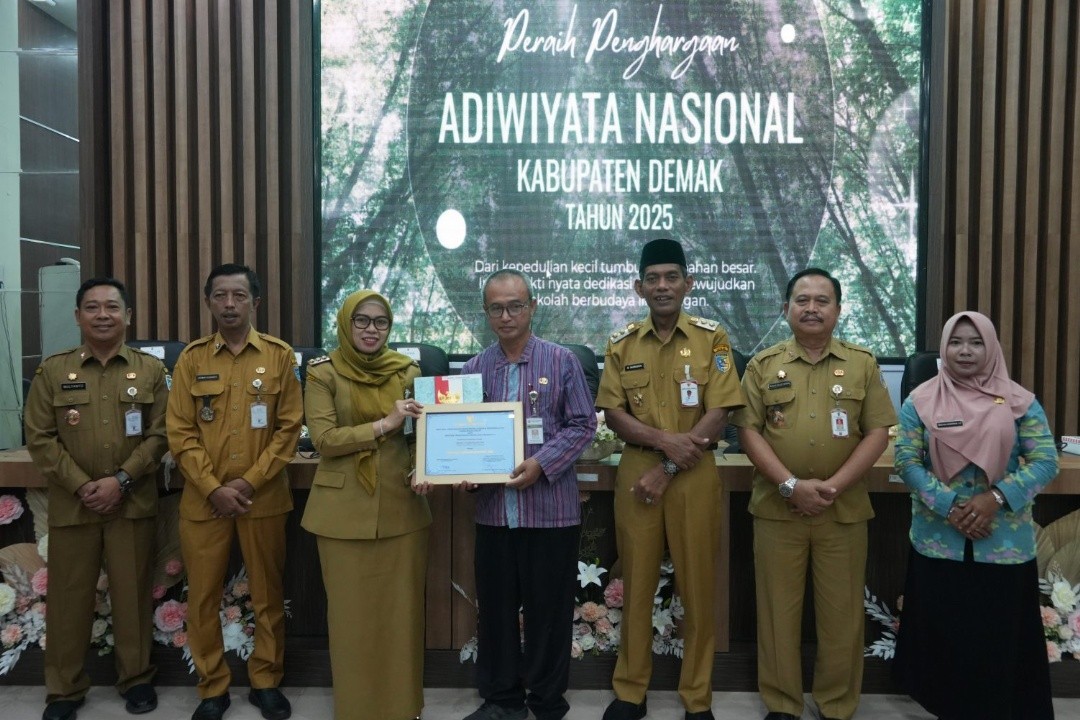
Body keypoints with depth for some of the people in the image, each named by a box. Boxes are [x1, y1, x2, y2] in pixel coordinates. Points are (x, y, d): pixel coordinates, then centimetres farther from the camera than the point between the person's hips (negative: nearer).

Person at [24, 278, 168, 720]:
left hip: (133, 504, 0)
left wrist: (121, 480, -12)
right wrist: (80, 485, -10)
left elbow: (159, 435, -1)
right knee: (68, 597, 8)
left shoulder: (151, 370, 3)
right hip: (71, 505, 1)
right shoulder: (52, 371, 3)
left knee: (132, 593, 8)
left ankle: (137, 678, 24)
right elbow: (40, 438, 0)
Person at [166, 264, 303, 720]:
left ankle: (266, 681, 25)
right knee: (203, 596, 8)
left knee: (268, 594, 8)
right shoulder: (192, 358, 2)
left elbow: (289, 428, -2)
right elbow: (180, 432, -1)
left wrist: (250, 482, -11)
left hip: (264, 497, -1)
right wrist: (213, 488, -11)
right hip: (204, 498, 1)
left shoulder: (280, 356, 0)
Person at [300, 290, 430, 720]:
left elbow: (421, 435, 10)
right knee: (351, 612, 8)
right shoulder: (323, 373, -2)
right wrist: (384, 424, -17)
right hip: (345, 512, -2)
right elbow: (323, 439, -10)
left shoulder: (408, 371, 6)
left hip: (401, 508, 2)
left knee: (401, 610, 8)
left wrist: (422, 470, -10)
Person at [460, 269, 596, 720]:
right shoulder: (473, 370, 8)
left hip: (551, 508, -3)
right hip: (493, 510, 3)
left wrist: (542, 464, -16)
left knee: (549, 609, 7)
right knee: (496, 608, 12)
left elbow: (582, 425, -4)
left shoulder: (561, 362, -2)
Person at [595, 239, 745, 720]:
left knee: (697, 586, 6)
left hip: (694, 477, -1)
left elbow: (717, 416, -8)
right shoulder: (621, 344, 4)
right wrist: (664, 439, -16)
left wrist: (667, 470, -13)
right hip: (636, 473, 2)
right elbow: (613, 415, 0)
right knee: (637, 584, 9)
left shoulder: (712, 339, -2)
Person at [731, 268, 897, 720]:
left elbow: (877, 433, 0)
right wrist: (791, 485, -14)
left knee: (841, 613, 9)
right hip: (777, 508, 0)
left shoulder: (863, 364, 5)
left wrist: (834, 486, -12)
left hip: (844, 510, 0)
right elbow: (748, 431, -2)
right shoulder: (763, 365, 4)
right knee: (778, 610, 8)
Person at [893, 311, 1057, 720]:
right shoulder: (921, 401, 0)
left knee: (1001, 633, 7)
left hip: (1004, 540, 0)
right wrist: (950, 506, -16)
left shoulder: (1019, 401, 1)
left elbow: (1045, 461, -4)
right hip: (939, 539, 0)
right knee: (943, 630, 10)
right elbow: (907, 460, -5)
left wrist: (996, 498, -17)